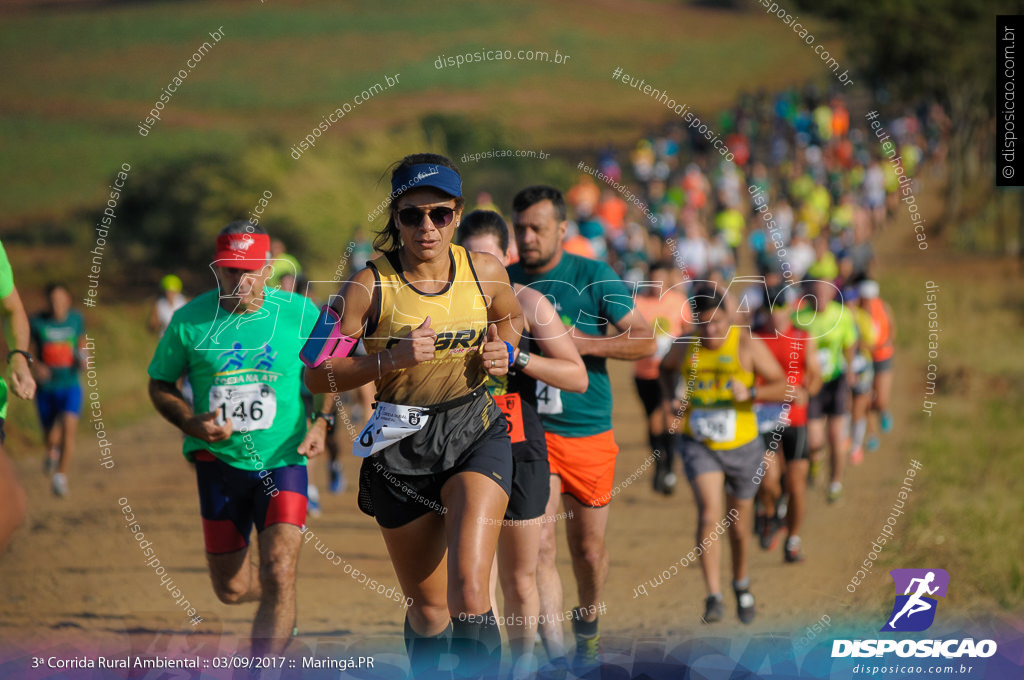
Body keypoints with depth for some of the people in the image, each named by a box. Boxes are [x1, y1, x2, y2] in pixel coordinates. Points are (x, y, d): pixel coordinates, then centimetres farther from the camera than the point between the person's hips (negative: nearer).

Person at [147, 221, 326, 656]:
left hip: (282, 461, -2)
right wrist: (191, 423, -12)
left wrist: (320, 425, -4)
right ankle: (278, 605, 48)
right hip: (218, 462, 2)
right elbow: (160, 384, 7)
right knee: (231, 589, 11)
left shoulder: (300, 313, -6)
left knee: (278, 574, -20)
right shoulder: (190, 320, -5)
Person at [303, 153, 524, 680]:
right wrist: (391, 359, -21)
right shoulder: (370, 285, -10)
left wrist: (503, 353, 0)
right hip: (401, 448, 0)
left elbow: (511, 318, 22)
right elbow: (317, 376, -8)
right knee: (427, 611, 10)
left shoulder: (485, 271, -2)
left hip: (476, 437, 0)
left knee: (469, 594, -20)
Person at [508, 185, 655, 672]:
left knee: (588, 548, 11)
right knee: (539, 542, -16)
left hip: (588, 431, 0)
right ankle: (556, 659, -18)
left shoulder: (594, 277, -4)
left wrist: (582, 343, -16)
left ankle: (588, 623, 41)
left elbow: (645, 340, -6)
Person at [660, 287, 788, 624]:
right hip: (699, 445, 0)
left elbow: (783, 388, -13)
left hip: (742, 446, 0)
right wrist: (670, 399, 2)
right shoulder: (684, 347, -4)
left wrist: (750, 393, -30)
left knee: (739, 526, 13)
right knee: (709, 514, -22)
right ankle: (713, 596, -22)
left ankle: (741, 584, 41)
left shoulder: (747, 345, -13)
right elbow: (666, 369, 20)